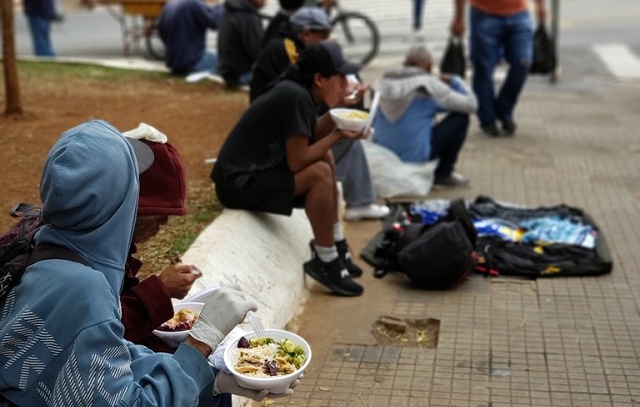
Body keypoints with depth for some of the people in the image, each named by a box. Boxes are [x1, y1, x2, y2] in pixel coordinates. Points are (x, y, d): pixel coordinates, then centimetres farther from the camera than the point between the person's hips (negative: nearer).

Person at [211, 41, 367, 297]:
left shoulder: (298, 91, 5)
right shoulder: (296, 97, -22)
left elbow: (313, 137, 12)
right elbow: (296, 161, -23)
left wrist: (338, 109, 1)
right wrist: (337, 135, -14)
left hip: (255, 170, 10)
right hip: (240, 183, -10)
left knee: (324, 157, 14)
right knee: (319, 173, -22)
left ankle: (336, 244, 18)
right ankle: (325, 262, -8)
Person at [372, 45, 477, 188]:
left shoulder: (385, 82, 6)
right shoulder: (429, 86, -8)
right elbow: (471, 105, -3)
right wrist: (454, 81, 15)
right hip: (414, 156, -7)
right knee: (461, 117, 8)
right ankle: (443, 174, 13)